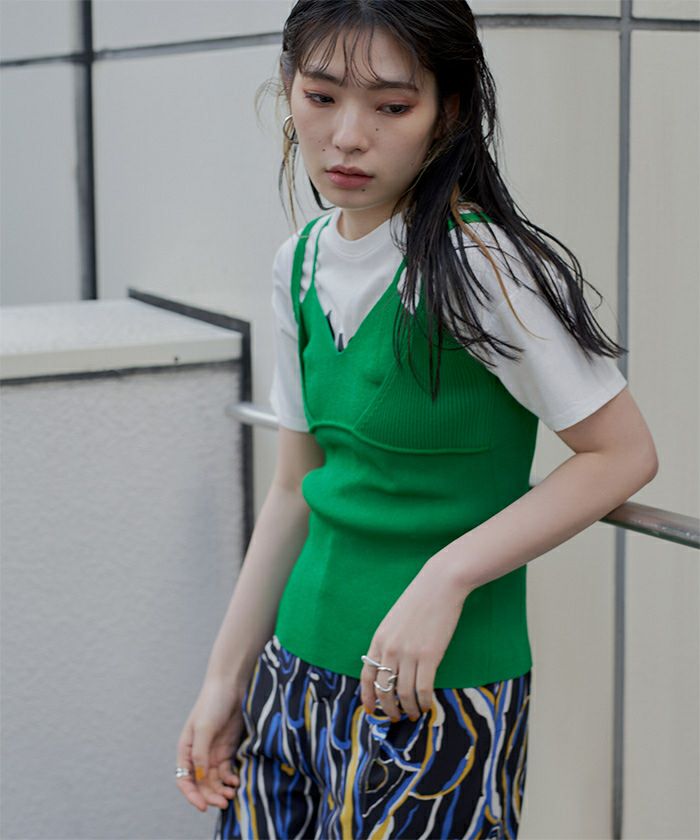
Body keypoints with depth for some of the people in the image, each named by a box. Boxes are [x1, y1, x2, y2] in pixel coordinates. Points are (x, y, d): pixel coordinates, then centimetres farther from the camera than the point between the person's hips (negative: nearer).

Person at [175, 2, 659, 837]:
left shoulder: (476, 263, -17)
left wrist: (446, 577, -20)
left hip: (441, 697, -6)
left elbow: (623, 453, -13)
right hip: (300, 674, 6)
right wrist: (225, 679, 10)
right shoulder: (299, 263, 4)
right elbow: (296, 491, 10)